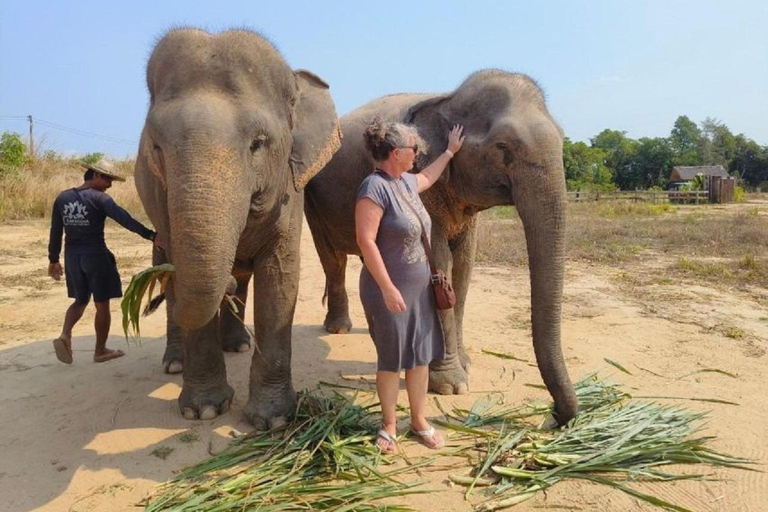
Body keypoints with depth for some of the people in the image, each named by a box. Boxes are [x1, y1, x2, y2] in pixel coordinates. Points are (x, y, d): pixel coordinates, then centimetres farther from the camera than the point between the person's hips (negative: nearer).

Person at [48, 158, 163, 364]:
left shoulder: (62, 198, 7)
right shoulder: (99, 198, -12)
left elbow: (55, 232, 10)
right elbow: (125, 219, -26)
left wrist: (53, 260, 18)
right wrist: (151, 235, -33)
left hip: (72, 256, 6)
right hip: (96, 255, -6)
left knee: (80, 301, 21)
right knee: (102, 305, 7)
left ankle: (65, 335, -2)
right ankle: (100, 351, 15)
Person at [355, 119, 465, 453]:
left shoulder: (407, 181, 8)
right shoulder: (375, 187, -17)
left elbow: (428, 177, 34)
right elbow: (366, 240, -23)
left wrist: (451, 151, 40)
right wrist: (388, 288, -24)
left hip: (420, 287, 8)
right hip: (389, 289, -8)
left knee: (421, 354, 12)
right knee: (391, 359, 4)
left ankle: (419, 420, 27)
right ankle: (389, 424, 23)